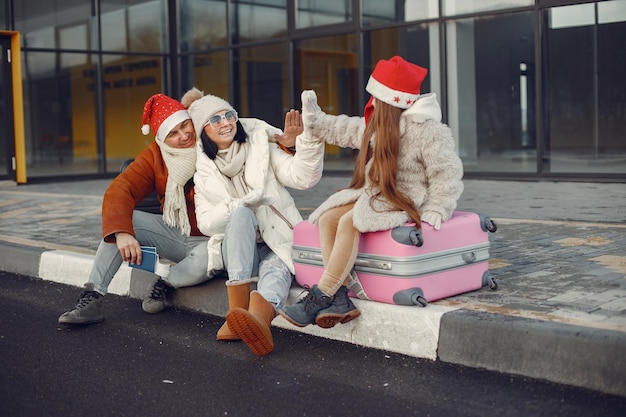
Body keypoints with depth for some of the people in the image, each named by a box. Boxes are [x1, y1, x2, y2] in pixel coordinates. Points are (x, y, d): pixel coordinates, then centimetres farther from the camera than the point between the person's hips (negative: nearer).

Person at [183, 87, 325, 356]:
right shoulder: (204, 173, 10)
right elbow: (205, 223, -3)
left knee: (275, 273, -34)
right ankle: (237, 312, -40)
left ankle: (258, 317, -68)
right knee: (242, 215, -31)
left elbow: (303, 177, -10)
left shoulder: (261, 150, 5)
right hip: (237, 252, 1)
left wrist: (310, 137, -26)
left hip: (277, 245, 0)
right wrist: (237, 206, -20)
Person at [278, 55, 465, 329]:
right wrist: (312, 120, 24)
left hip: (406, 202, -9)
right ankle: (340, 299, -21)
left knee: (350, 222, -30)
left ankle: (318, 299, -26)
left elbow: (447, 173, -14)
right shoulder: (376, 126, 11)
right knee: (328, 219, -13)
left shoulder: (427, 131, -14)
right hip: (375, 196, 9)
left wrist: (435, 211, -20)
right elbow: (344, 130, 25)